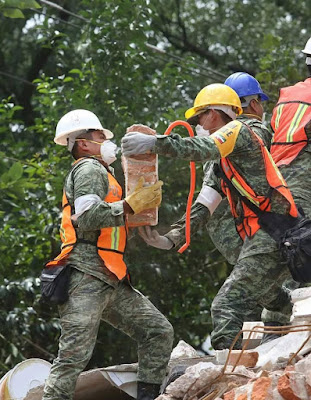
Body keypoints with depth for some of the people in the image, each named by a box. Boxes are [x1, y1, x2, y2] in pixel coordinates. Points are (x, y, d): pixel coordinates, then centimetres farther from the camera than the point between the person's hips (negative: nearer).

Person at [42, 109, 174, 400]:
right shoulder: (90, 169, -2)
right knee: (74, 354, -16)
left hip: (112, 282, 10)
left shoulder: (98, 172, 31)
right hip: (87, 276, -10)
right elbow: (87, 217, -18)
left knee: (159, 331, 3)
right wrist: (132, 204, -13)